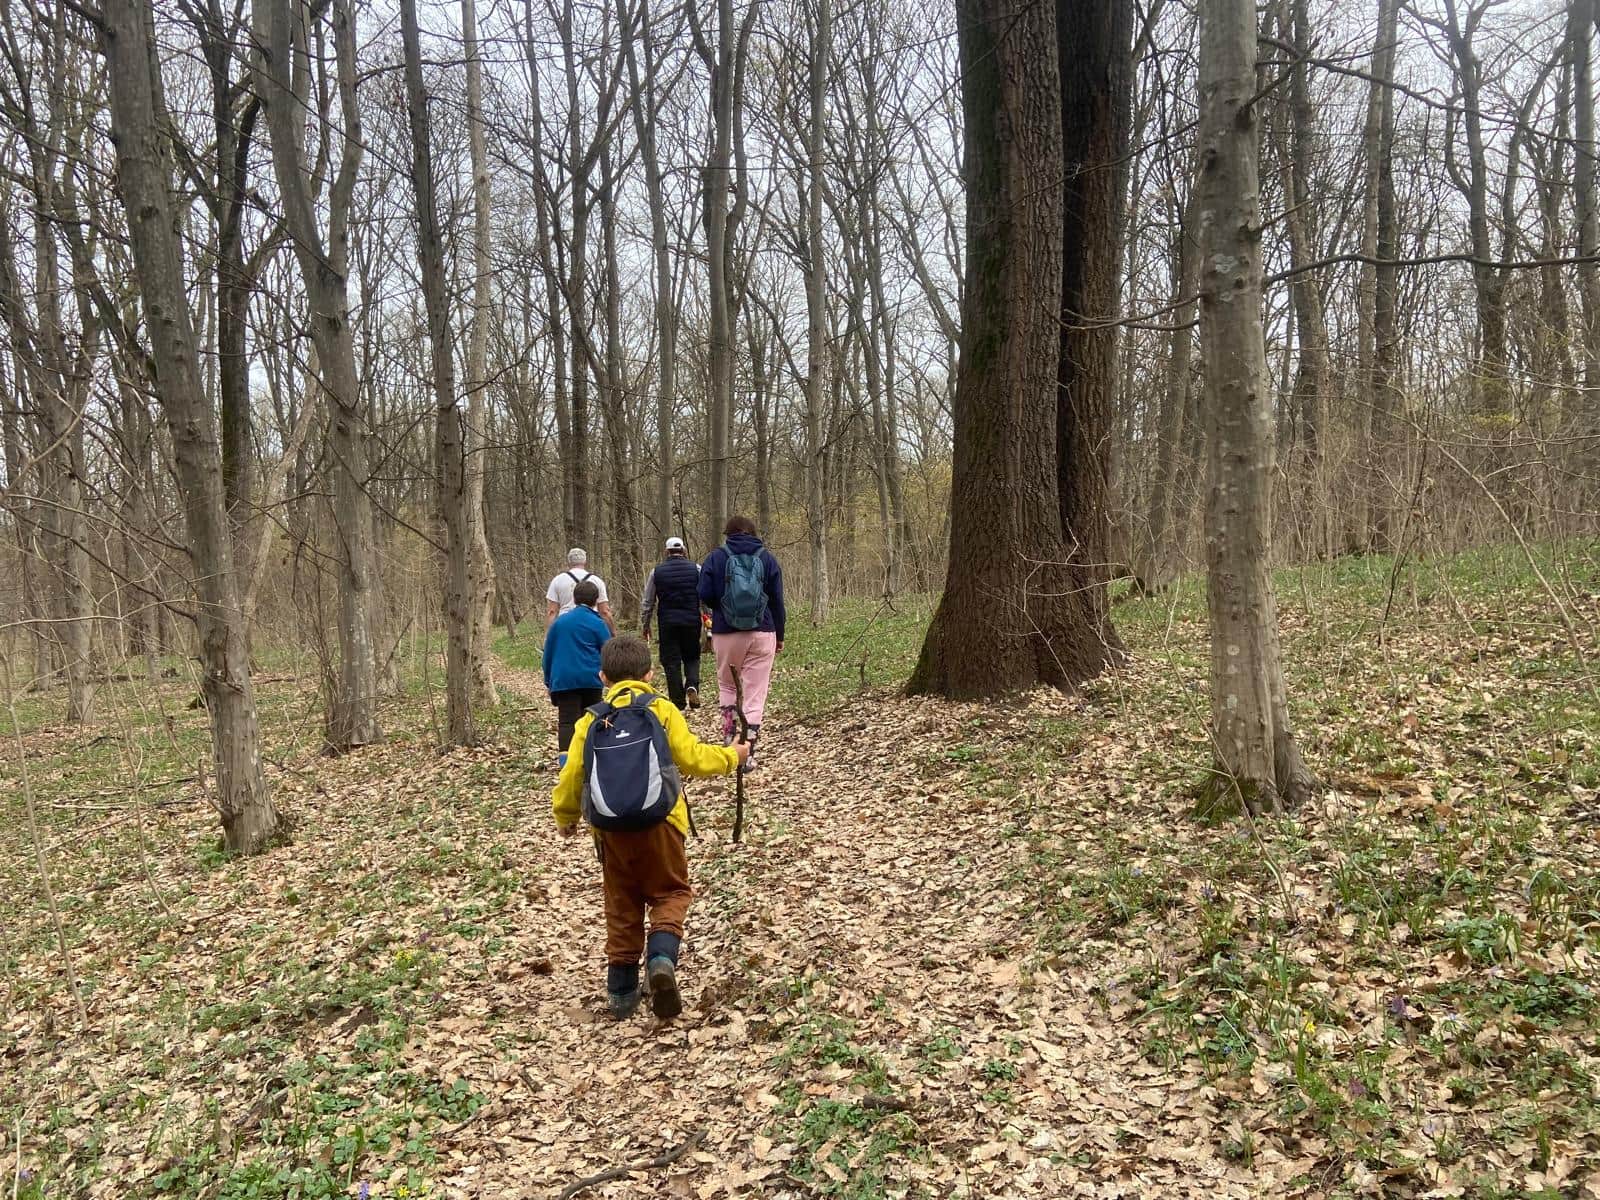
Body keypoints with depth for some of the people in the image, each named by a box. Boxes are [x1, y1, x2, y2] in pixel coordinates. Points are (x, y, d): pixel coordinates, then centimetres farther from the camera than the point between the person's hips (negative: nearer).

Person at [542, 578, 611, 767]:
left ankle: (565, 758, -23)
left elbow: (548, 653, 16)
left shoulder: (559, 621, 12)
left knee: (567, 720, -5)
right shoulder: (597, 623, 1)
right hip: (590, 679, -1)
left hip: (563, 680, 1)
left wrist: (548, 680, 22)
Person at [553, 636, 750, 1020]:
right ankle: (661, 959, -13)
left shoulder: (592, 720, 9)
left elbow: (572, 776, 6)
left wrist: (565, 818, 24)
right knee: (670, 893, 13)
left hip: (611, 830, 2)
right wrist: (731, 755, 16)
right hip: (658, 822, -2)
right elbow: (692, 758, -2)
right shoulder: (661, 709, 2)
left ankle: (621, 990, 17)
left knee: (622, 905, 17)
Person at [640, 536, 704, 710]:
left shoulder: (657, 571, 3)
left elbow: (647, 601, 8)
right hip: (692, 621, 0)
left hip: (668, 622, 0)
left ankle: (678, 701, 7)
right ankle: (692, 686, -10)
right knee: (692, 657, 15)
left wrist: (645, 624, 18)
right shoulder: (696, 568, 1)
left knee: (671, 661, 7)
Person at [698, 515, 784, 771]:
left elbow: (705, 596, -5)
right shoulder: (767, 558, 4)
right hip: (763, 634, 0)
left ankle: (729, 731, 5)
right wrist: (779, 636, 14)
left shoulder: (716, 558, 0)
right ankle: (748, 752, 0)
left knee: (727, 684, 22)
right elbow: (777, 600, 4)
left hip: (726, 633, 0)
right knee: (756, 692, 3)